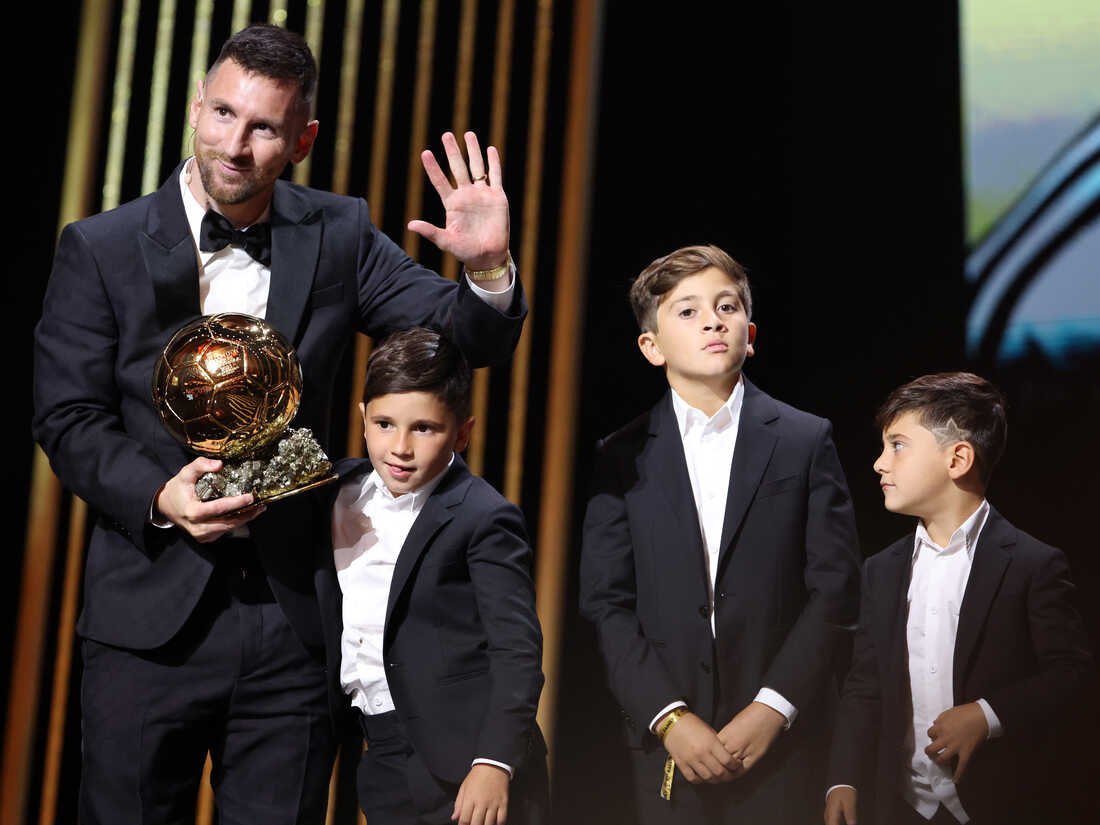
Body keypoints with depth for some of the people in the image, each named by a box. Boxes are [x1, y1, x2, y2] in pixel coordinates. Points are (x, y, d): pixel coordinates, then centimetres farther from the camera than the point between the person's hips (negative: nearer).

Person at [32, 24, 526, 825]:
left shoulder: (337, 235, 2)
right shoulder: (100, 248, -1)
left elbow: (469, 338, 0)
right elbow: (67, 419, -2)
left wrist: (488, 268, -21)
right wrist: (160, 498, -19)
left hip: (292, 614, 1)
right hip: (153, 614, -1)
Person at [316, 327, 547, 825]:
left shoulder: (482, 518, -13)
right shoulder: (342, 490, 6)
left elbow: (517, 651, -15)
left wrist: (495, 764, -21)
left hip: (466, 763, -5)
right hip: (382, 759, 6)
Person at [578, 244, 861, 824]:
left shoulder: (806, 441, 3)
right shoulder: (623, 458, 5)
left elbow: (834, 587, -2)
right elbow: (607, 604, 0)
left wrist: (773, 709, -10)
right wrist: (669, 717, -10)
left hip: (781, 737, 0)